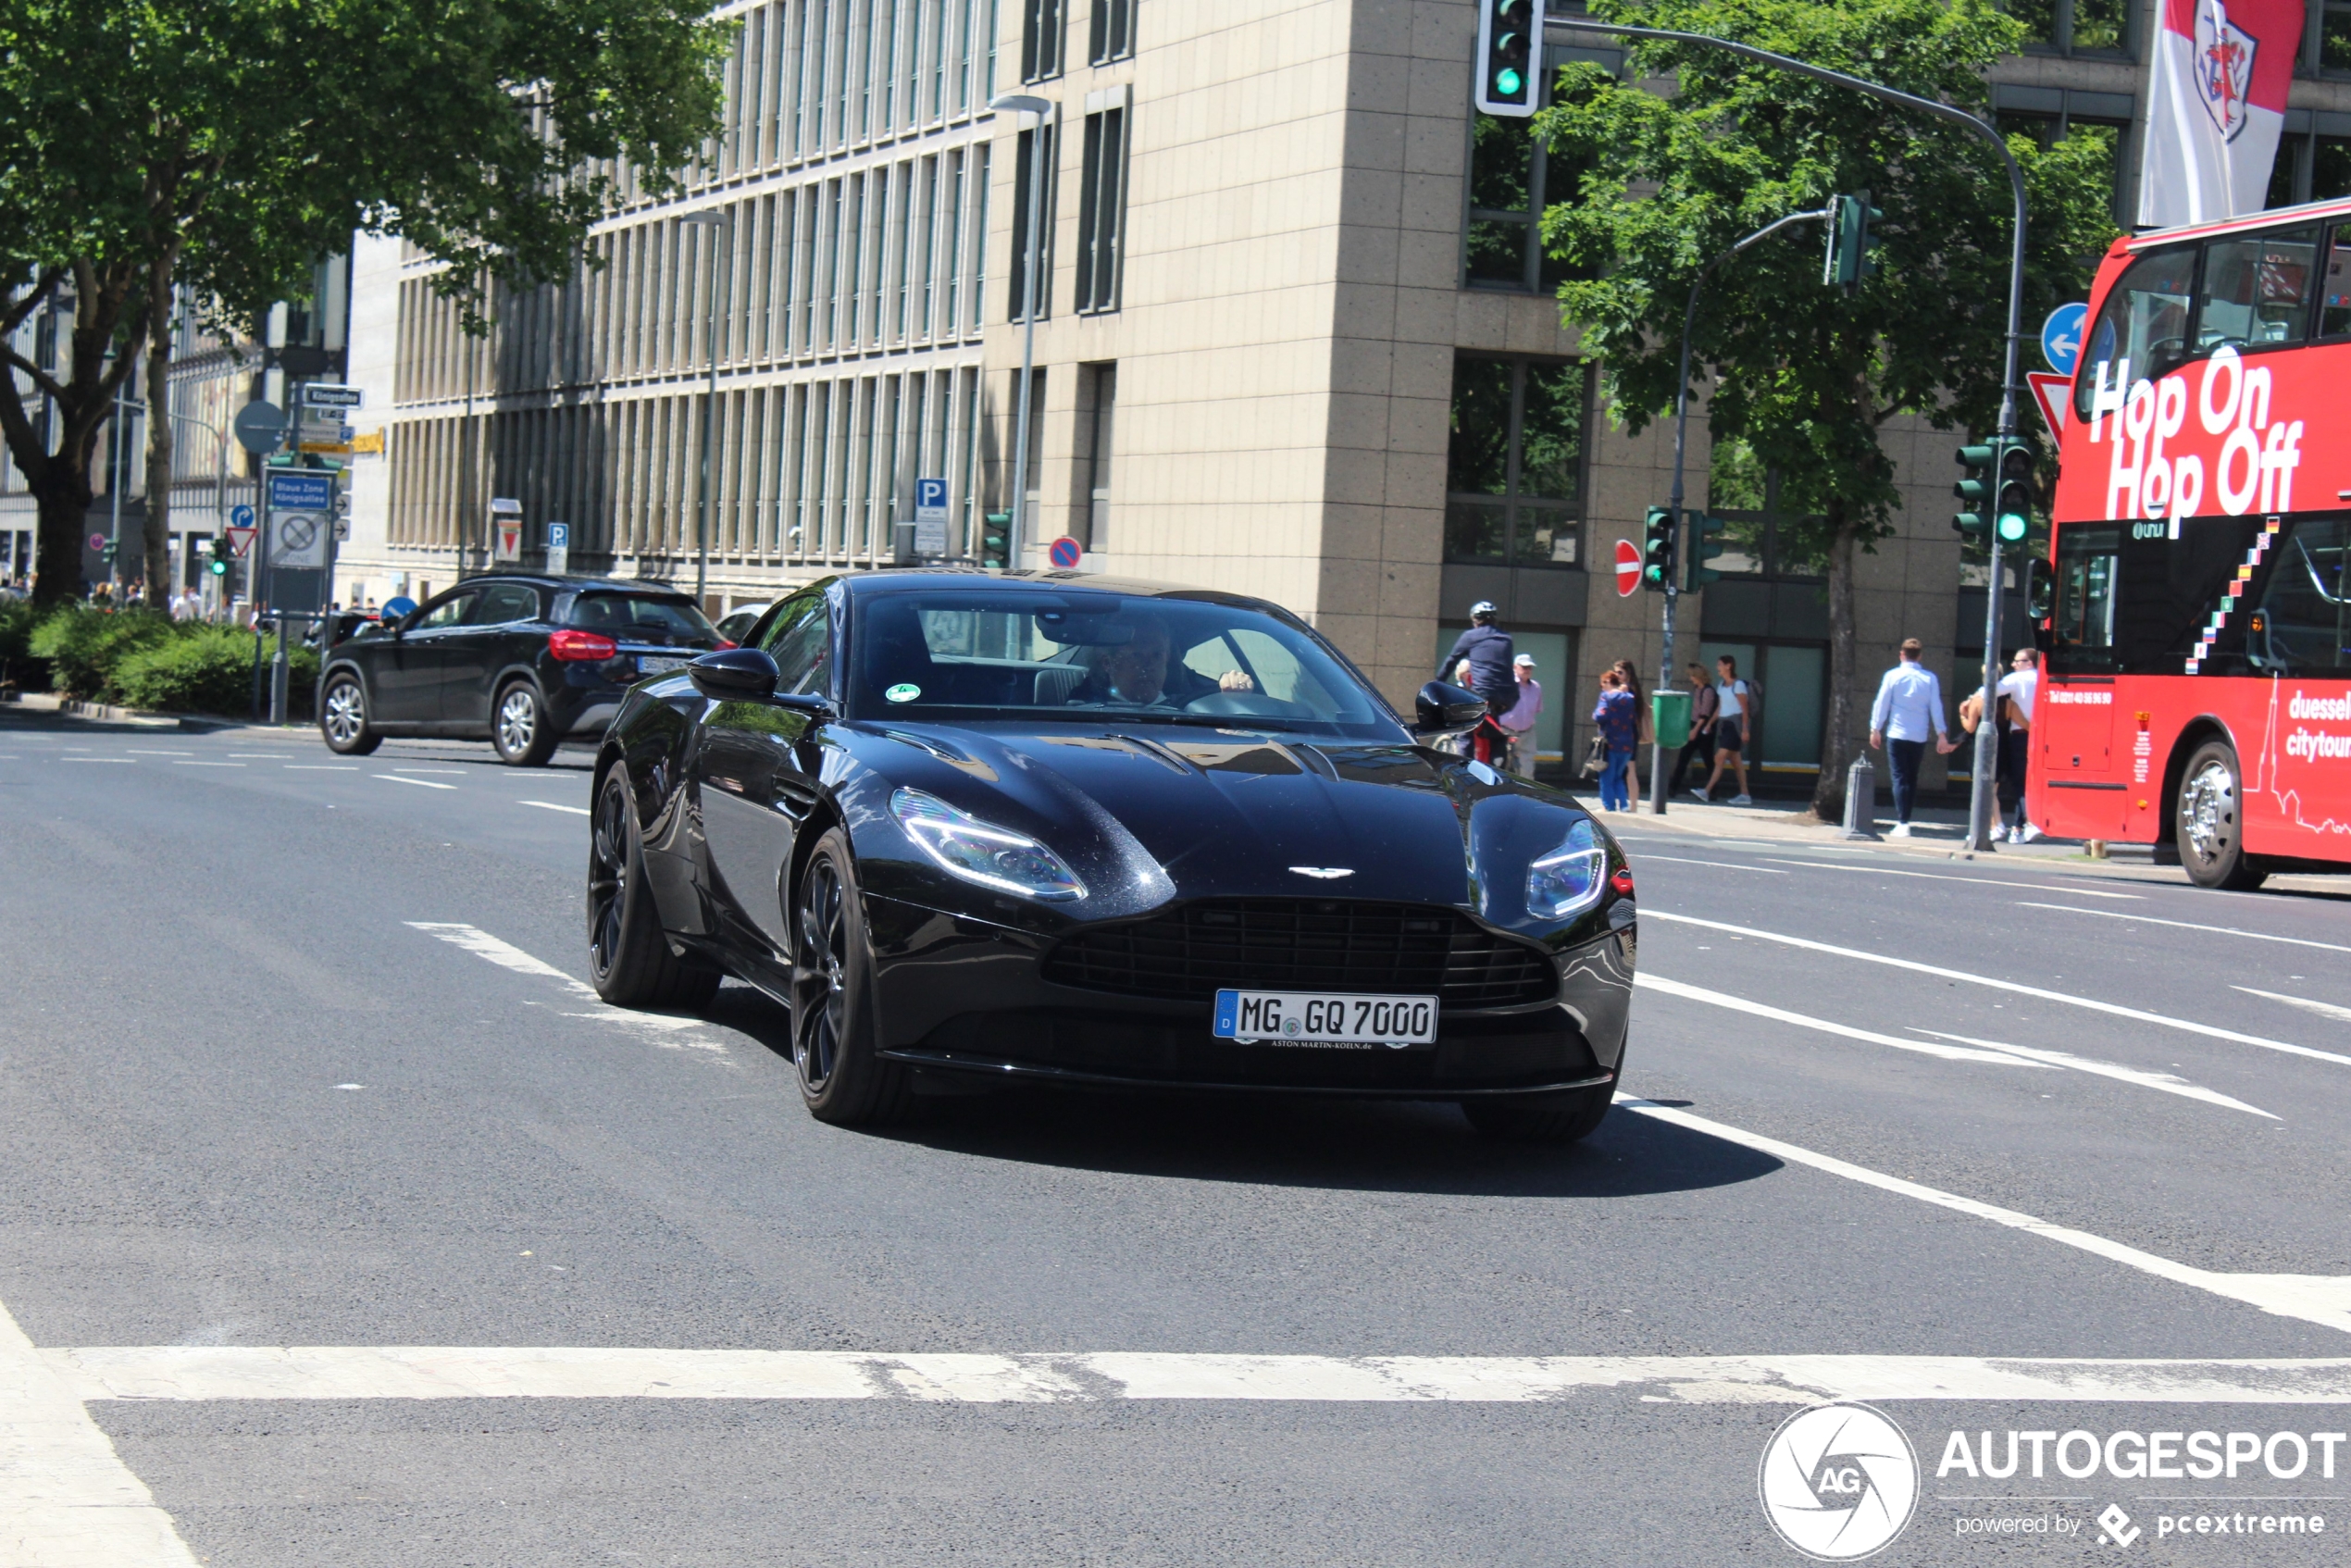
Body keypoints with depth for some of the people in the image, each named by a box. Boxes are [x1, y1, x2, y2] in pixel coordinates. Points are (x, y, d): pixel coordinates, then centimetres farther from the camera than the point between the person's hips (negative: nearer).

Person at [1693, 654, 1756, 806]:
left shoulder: (1738, 685, -9)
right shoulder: (1721, 685, 14)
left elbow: (1745, 708, -12)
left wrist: (1745, 729, -16)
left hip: (1735, 724, -8)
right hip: (1724, 724, 8)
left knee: (1720, 758, -14)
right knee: (1735, 761, 8)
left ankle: (1707, 791, -19)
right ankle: (1744, 795, 11)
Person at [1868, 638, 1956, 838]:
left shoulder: (1893, 676, -4)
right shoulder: (1930, 679, 1)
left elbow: (1881, 704, -1)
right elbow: (1936, 708, 2)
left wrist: (1875, 729, 7)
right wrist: (1941, 735, 6)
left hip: (1896, 735, -2)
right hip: (1919, 738, 2)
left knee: (1900, 778, -2)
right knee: (1912, 779, 14)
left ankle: (1902, 823, -12)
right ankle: (1904, 819, 16)